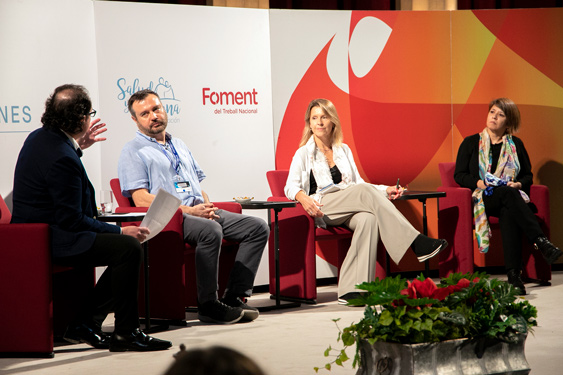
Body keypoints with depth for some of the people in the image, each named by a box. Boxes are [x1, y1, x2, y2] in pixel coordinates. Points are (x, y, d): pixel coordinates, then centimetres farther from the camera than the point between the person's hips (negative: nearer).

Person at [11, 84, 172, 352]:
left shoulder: (39, 137, 7)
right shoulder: (62, 159, -25)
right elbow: (72, 219, -23)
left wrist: (77, 147, 22)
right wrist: (120, 231, -15)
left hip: (38, 233, 11)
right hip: (53, 241, -11)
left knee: (127, 243, 15)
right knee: (129, 247, -22)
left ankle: (84, 323, 13)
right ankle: (125, 333, -12)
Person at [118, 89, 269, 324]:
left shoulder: (179, 146, 27)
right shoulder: (133, 152, 3)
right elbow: (142, 200, -9)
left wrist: (208, 206, 3)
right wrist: (187, 210, -15)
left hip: (199, 212, 8)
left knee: (258, 227, -8)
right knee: (210, 231, -37)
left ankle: (235, 296, -13)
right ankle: (208, 305, -27)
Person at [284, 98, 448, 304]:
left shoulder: (344, 150, 26)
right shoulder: (304, 153, 13)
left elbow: (358, 183, 21)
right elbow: (291, 186, 0)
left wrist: (385, 191, 3)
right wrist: (303, 197, -25)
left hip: (351, 209, 4)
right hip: (322, 209, -4)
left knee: (369, 219, -35)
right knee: (365, 192, -32)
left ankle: (351, 290, -46)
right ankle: (417, 243, -40)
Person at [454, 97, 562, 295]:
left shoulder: (516, 145, 17)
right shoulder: (471, 143, 11)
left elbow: (528, 175, 17)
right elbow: (459, 175, 6)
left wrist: (518, 184, -6)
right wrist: (479, 183, -13)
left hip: (511, 196, 1)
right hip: (482, 198, -1)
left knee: (509, 212, -38)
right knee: (508, 194, -37)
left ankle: (513, 274, -49)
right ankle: (541, 241, -49)